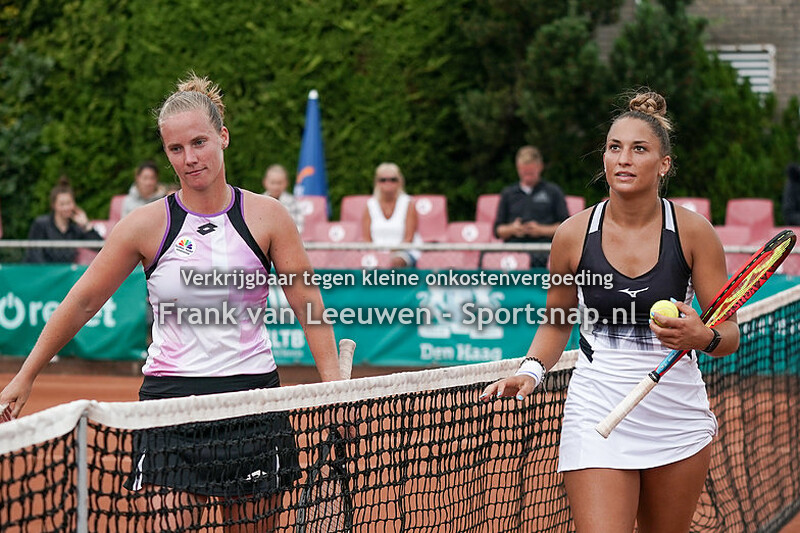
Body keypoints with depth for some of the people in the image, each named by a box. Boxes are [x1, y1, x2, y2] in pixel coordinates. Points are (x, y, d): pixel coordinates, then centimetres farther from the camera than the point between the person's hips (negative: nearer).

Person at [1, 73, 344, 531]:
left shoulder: (267, 216, 0)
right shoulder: (148, 225, -1)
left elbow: (308, 302, 2)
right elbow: (83, 302, 5)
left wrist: (334, 384, -7)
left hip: (252, 392, 1)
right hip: (170, 393, -1)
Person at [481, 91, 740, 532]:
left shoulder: (692, 231, -4)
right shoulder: (574, 235, -2)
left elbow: (729, 332, -1)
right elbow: (556, 323, 13)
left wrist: (704, 337, -24)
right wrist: (531, 371, -5)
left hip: (677, 417, 1)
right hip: (597, 411, -1)